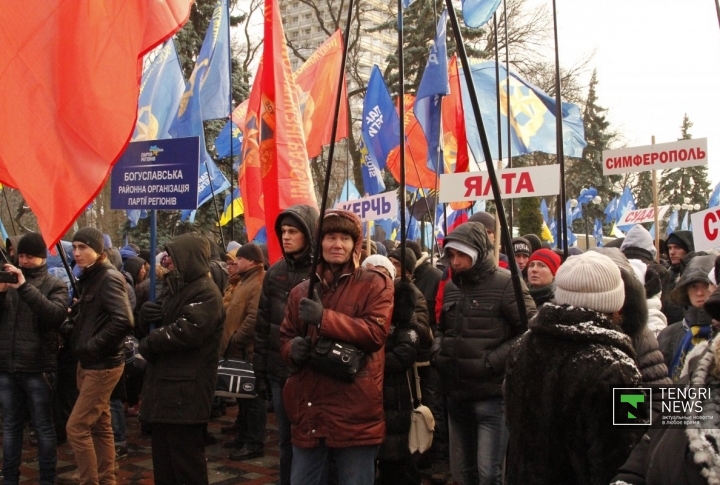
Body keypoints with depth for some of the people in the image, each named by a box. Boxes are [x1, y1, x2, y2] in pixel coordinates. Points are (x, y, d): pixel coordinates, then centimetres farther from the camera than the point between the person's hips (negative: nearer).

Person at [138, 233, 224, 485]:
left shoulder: (206, 293, -14)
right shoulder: (177, 288, 18)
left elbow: (185, 332, -24)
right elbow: (159, 325, 19)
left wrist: (149, 343, -11)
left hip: (186, 389, -10)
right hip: (166, 385, 10)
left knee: (185, 459, 0)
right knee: (163, 456, 17)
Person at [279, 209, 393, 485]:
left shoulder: (375, 284, -2)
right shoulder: (302, 291, 13)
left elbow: (376, 333, -14)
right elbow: (286, 337, 17)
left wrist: (324, 318, -21)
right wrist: (293, 348, -7)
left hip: (355, 411, -4)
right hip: (308, 410, 5)